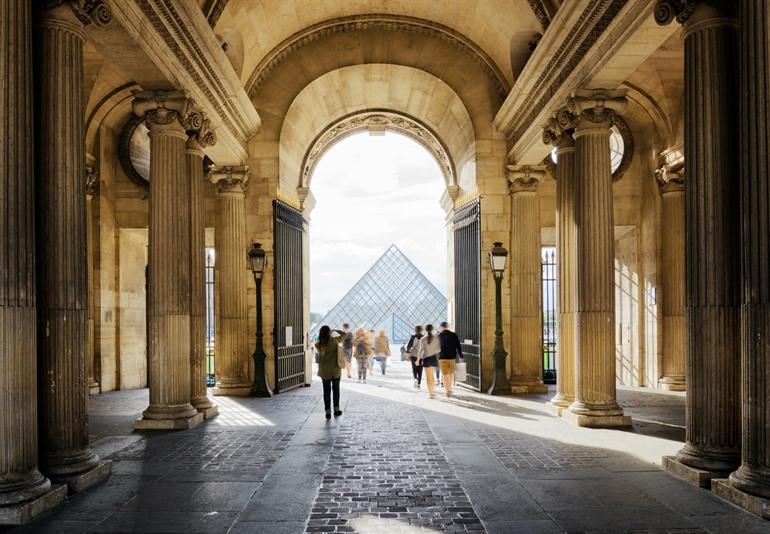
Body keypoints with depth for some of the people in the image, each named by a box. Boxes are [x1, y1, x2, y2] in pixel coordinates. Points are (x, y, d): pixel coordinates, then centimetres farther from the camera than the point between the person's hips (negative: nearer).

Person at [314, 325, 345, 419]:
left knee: (326, 391, 9)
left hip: (324, 371, 1)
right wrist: (335, 330, 9)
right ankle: (336, 409, 21)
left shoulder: (318, 344, -9)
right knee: (336, 389, 16)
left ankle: (328, 411, 10)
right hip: (336, 370, -1)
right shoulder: (335, 341, -13)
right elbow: (344, 334, 0)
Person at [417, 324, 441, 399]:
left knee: (428, 376, 5)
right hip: (434, 358, 3)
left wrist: (418, 360, -3)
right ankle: (433, 391, 21)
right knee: (431, 375, 21)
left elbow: (421, 350, -11)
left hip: (426, 358, -3)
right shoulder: (436, 338, -3)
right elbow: (438, 349, -1)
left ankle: (431, 394, 3)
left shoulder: (423, 339, -9)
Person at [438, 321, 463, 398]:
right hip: (452, 357, 1)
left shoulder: (438, 336, -2)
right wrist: (461, 356, 2)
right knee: (451, 374, 18)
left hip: (442, 358, -1)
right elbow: (458, 346, -3)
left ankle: (447, 391, 1)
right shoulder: (454, 335, -1)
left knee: (445, 375, 6)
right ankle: (449, 389, 24)